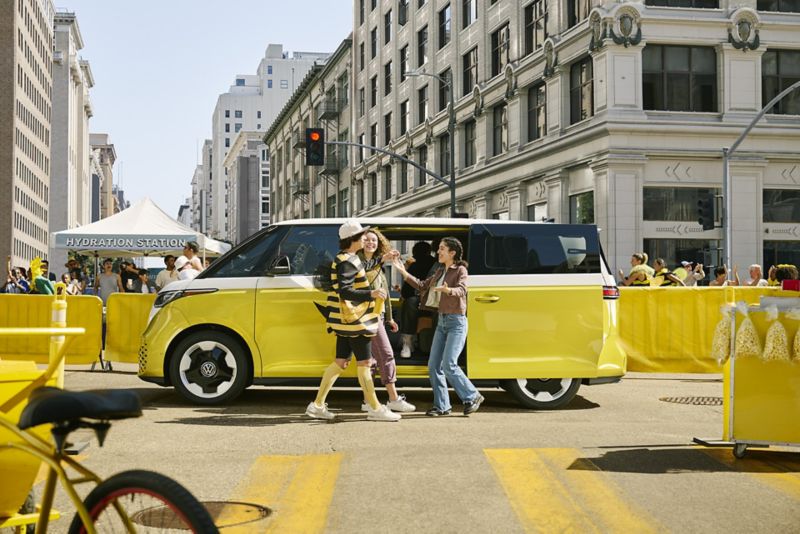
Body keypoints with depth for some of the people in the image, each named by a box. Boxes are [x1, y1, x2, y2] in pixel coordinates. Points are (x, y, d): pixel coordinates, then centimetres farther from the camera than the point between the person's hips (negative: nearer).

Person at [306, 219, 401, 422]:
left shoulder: (348, 259, 16)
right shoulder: (346, 262, -17)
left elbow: (362, 267, 39)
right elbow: (344, 292, -25)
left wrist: (382, 259, 47)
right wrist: (371, 294, -33)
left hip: (347, 320, 10)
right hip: (353, 320, -10)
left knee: (340, 362, 11)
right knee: (364, 363, -4)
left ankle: (317, 405, 13)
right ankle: (375, 409, 3)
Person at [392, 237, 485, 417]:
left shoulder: (460, 270, -7)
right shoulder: (440, 271, 15)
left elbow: (461, 290, -24)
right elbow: (423, 286, 20)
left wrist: (448, 290, -45)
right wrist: (404, 273, 13)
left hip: (456, 322, -8)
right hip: (442, 321, 8)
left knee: (449, 365, -15)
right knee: (434, 365, 2)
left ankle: (472, 397, 2)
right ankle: (441, 406, 9)